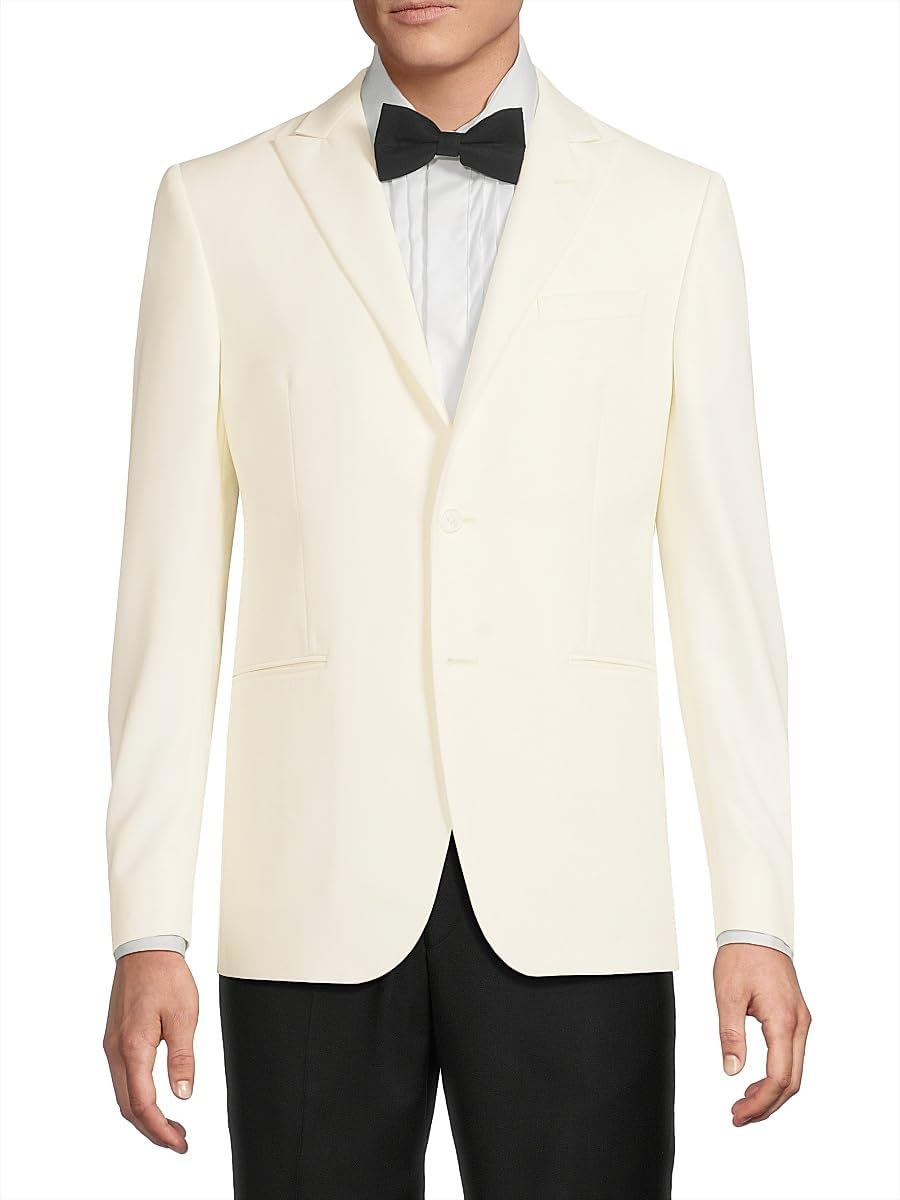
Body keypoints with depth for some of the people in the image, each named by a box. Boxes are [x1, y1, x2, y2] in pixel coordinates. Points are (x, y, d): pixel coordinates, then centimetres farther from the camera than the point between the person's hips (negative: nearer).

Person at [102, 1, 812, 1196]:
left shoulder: (671, 211, 6)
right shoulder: (219, 208, 5)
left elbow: (721, 578, 5)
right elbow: (172, 587, 4)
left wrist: (758, 918, -1)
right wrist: (147, 929, -1)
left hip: (568, 893, 0)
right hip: (317, 898, 0)